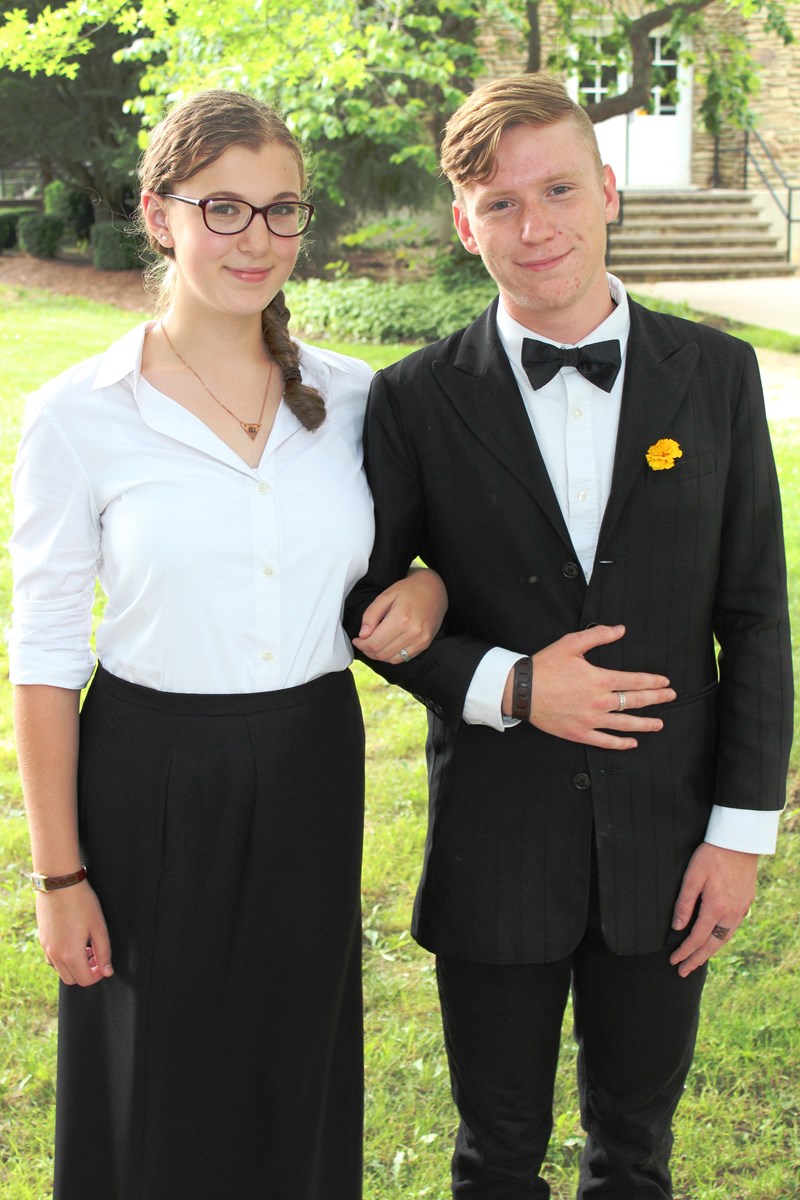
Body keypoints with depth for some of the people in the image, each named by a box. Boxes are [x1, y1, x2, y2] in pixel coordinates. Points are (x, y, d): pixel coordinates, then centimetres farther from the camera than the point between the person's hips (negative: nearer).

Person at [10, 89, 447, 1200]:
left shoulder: (351, 397, 0)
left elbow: (417, 536, 16)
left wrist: (430, 586, -9)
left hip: (312, 775, 3)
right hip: (151, 785, -3)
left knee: (297, 1082, 18)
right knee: (158, 1105, 13)